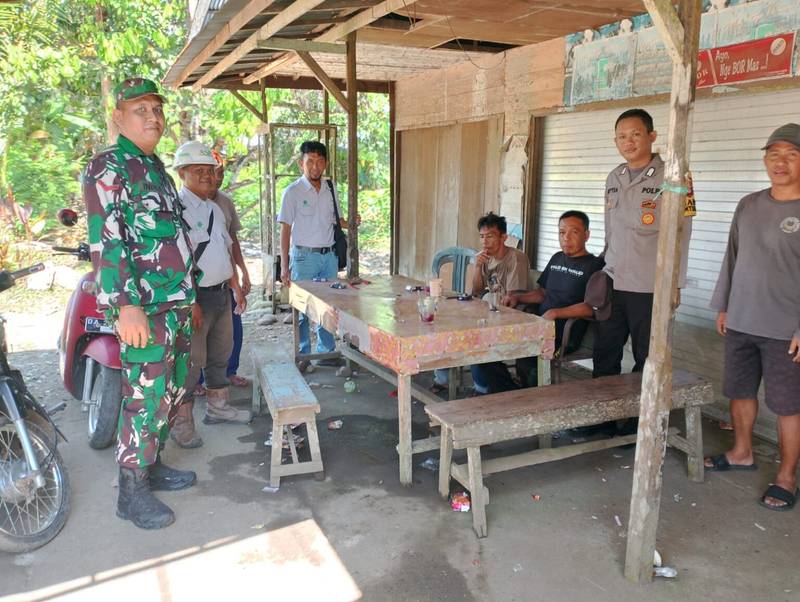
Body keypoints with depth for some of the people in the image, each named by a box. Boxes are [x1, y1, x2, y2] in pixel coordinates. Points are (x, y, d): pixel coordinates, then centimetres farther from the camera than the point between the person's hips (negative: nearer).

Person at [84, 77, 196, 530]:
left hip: (177, 305, 9)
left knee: (173, 391, 15)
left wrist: (189, 296, 22)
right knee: (147, 398, -4)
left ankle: (152, 465, 31)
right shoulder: (108, 167, -8)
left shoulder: (157, 168, 19)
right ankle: (132, 492, 9)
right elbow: (106, 241, -18)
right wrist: (126, 306, -24)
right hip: (144, 308, -9)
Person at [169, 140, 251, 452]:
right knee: (191, 361, -3)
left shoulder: (215, 209, 15)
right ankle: (182, 422, 10)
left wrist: (236, 288, 19)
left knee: (220, 354, 19)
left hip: (221, 293, 9)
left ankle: (218, 406, 35)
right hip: (195, 296, -9)